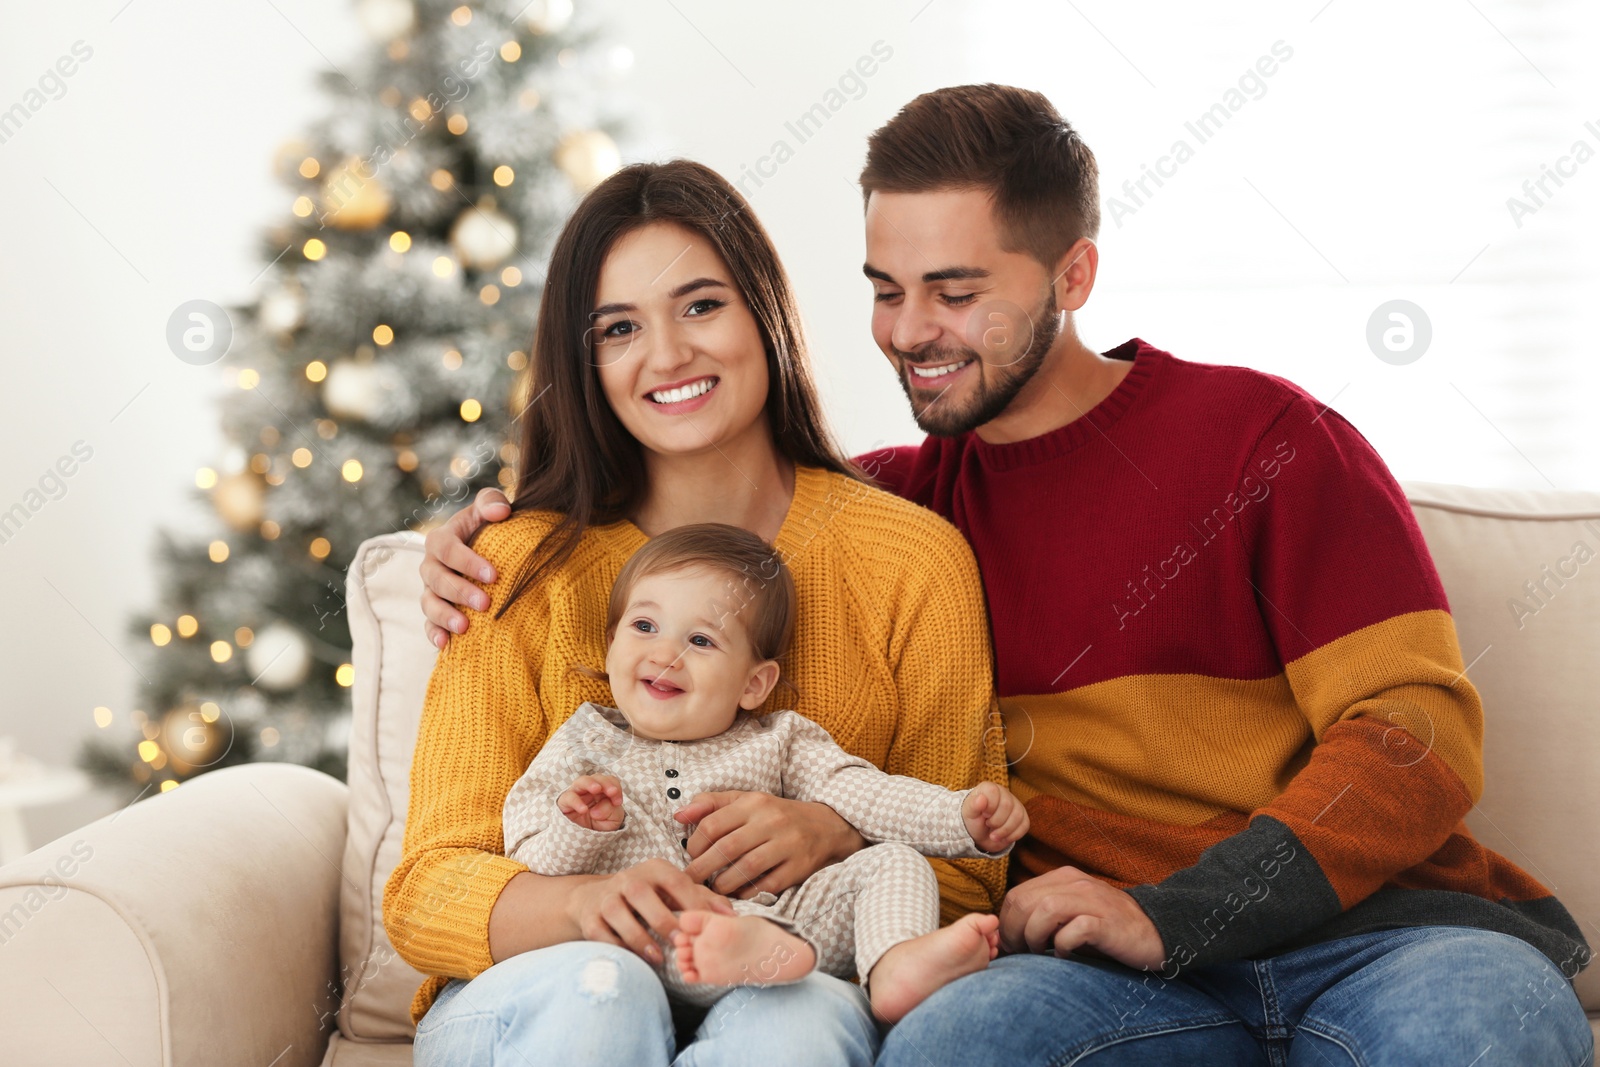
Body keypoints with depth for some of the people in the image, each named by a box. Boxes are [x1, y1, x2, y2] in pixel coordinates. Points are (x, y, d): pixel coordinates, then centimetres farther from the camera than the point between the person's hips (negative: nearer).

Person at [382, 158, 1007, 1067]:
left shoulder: (912, 559, 1)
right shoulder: (528, 568, 0)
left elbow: (964, 879, 3)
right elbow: (426, 891, -6)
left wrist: (837, 838, -19)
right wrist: (587, 902, -28)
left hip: (797, 993, 1)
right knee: (597, 991, -35)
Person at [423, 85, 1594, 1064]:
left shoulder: (1261, 438, 4)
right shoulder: (914, 496, 17)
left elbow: (1422, 727, -3)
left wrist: (1176, 912, -13)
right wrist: (507, 527, 12)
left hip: (1386, 926, -2)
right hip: (1108, 969, 2)